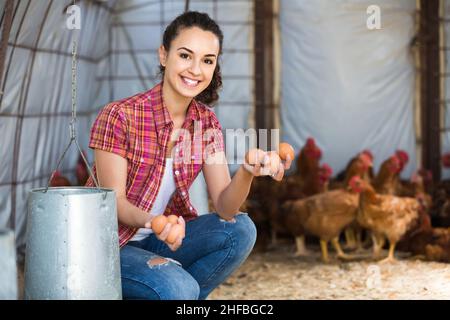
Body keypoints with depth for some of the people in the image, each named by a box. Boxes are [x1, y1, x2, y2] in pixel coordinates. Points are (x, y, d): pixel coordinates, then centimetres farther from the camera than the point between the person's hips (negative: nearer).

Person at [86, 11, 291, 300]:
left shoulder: (207, 122, -1)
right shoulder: (119, 116, -17)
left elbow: (225, 208, -9)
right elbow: (113, 201, -16)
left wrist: (247, 173, -31)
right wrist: (152, 222, -38)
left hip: (160, 242, 6)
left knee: (240, 230, -17)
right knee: (179, 289, -31)